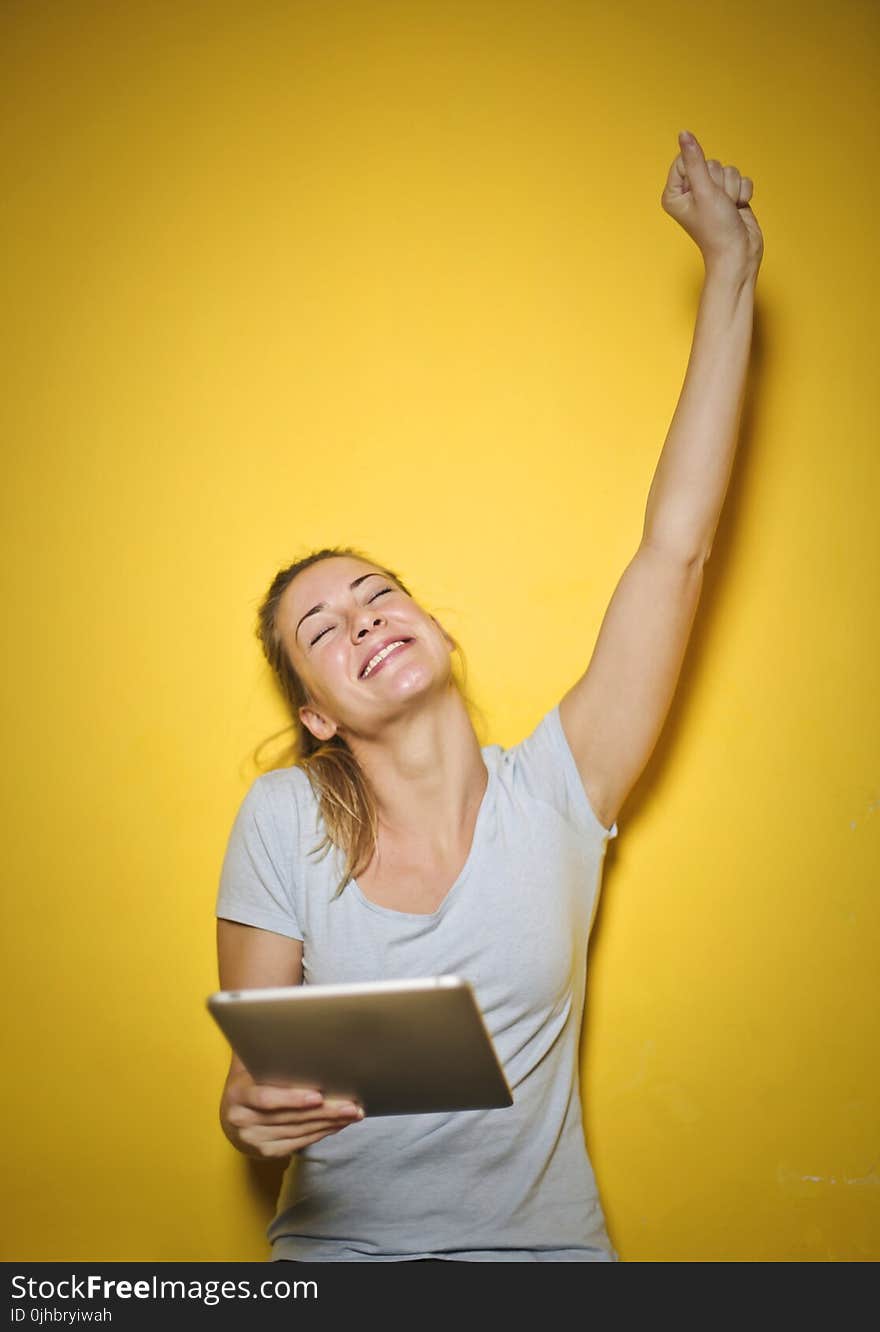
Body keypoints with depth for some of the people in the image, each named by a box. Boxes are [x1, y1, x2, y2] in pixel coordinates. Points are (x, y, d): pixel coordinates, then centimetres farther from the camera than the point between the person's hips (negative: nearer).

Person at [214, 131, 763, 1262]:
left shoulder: (555, 793, -2)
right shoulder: (282, 819, -1)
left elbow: (675, 549, -6)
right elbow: (251, 1075, 5)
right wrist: (252, 1115, -19)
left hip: (543, 1249, 0)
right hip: (334, 1249, 1)